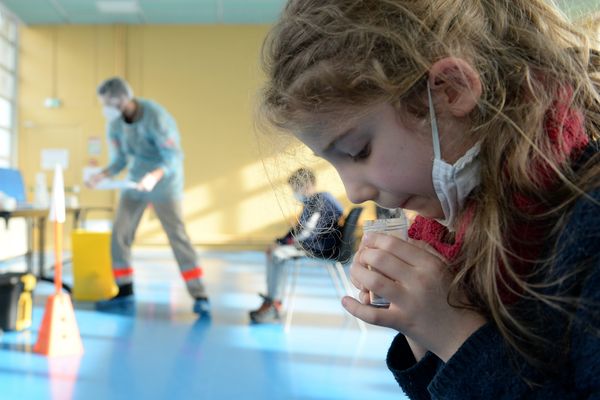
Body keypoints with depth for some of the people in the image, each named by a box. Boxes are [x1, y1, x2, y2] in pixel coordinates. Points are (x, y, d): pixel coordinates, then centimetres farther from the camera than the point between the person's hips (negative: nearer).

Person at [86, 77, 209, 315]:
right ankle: (124, 288, 18)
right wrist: (103, 175, -15)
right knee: (120, 234, 1)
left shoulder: (155, 117, -24)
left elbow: (174, 158, -26)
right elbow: (119, 160, 5)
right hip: (135, 181, 6)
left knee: (177, 235, -11)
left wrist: (155, 176, -45)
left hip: (164, 182, -6)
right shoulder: (115, 123, -4)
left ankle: (199, 296, -6)